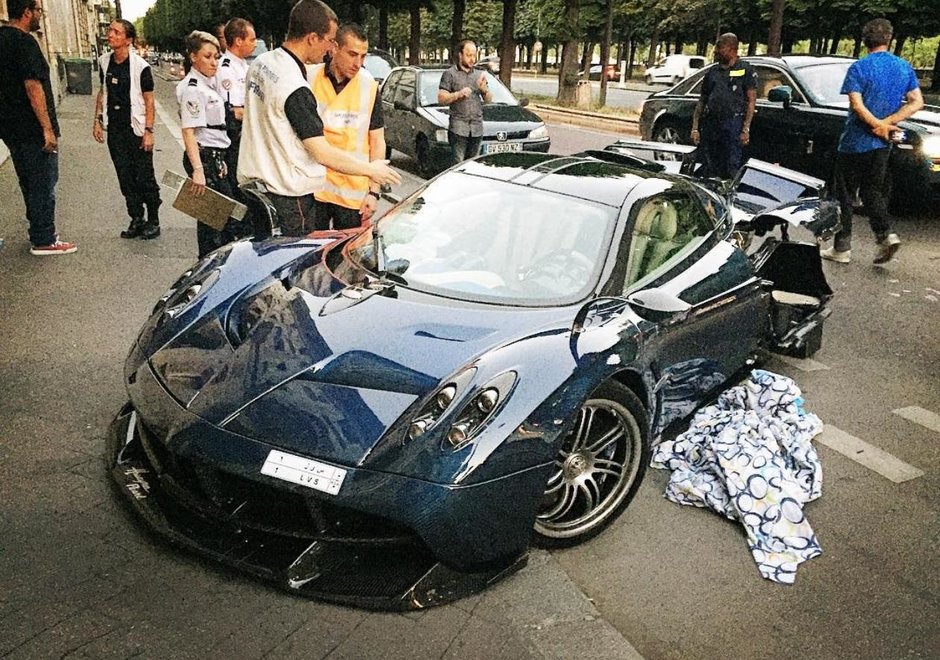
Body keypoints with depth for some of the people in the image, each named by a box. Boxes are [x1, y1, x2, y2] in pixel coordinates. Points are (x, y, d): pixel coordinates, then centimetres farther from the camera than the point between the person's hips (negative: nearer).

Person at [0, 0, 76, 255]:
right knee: (43, 184, -1)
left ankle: (40, 231, 29)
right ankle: (43, 241, 4)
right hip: (32, 129, -9)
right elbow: (33, 86, -22)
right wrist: (48, 129, -22)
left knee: (29, 183, 18)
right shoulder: (24, 42, -16)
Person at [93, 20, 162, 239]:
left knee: (144, 177, 0)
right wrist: (97, 120, 11)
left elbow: (149, 100, -9)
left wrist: (148, 131, -13)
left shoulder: (140, 66, -10)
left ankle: (153, 221, 12)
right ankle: (136, 220, 18)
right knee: (125, 177, 9)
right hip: (114, 129, 6)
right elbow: (102, 91, 17)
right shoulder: (104, 61, 7)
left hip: (136, 129, -6)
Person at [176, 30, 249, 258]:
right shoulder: (192, 89, -15)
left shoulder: (208, 84, 15)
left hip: (214, 157, 10)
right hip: (203, 158, -10)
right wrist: (198, 170, -29)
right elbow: (188, 131, -22)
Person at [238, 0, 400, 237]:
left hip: (253, 181, 9)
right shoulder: (296, 88, -23)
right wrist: (370, 169, -11)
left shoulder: (260, 63, 5)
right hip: (287, 197, -9)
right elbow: (323, 154, -23)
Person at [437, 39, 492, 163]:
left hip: (477, 128, 5)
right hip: (458, 127, -5)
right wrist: (458, 94, -17)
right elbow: (441, 99, -3)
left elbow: (488, 100, 17)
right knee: (458, 163, -11)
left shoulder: (479, 75, 19)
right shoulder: (450, 74, 4)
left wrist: (484, 89, -4)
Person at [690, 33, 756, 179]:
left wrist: (746, 129, -11)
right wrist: (695, 128, 7)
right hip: (709, 124, 5)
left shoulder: (746, 70, 5)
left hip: (732, 124, -5)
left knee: (731, 170, -7)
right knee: (707, 171, 4)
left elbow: (751, 101, -1)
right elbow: (701, 102, 18)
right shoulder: (712, 72, 19)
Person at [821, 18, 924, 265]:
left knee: (845, 195, 3)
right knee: (873, 191, 17)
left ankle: (842, 248, 7)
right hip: (882, 144, 5)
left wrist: (879, 125, -10)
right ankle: (886, 235, -1)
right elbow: (917, 102, 1)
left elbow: (857, 105, -20)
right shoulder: (905, 68, 7)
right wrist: (887, 123, -8)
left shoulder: (860, 67, -10)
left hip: (855, 142, -5)